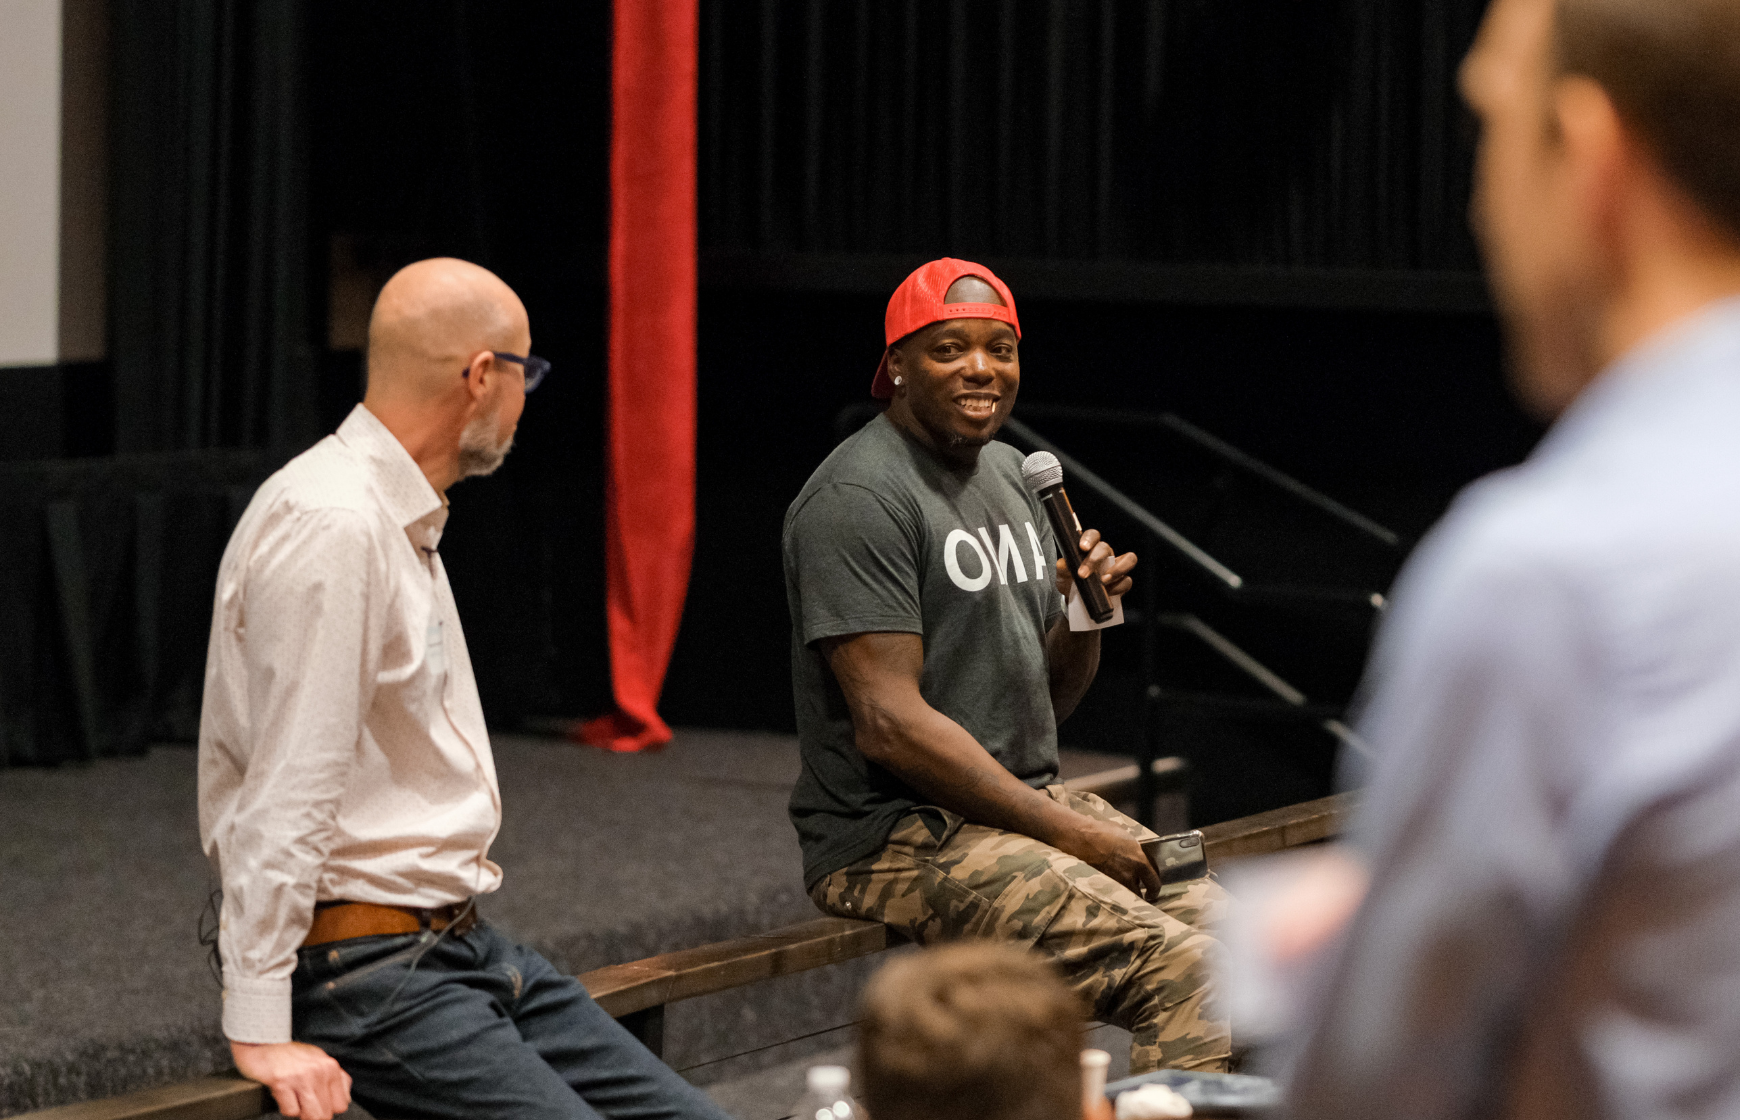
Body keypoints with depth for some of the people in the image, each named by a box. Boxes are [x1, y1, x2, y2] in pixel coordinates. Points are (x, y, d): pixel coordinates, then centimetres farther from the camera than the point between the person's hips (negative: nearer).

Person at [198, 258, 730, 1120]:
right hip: (360, 964, -10)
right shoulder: (332, 527, -18)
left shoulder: (402, 523, 16)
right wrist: (259, 1030, -24)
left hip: (459, 944, 10)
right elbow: (285, 792, -22)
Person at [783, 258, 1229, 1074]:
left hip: (1025, 803, 9)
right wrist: (1070, 832, -20)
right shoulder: (860, 500, -13)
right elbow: (889, 724, -20)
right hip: (894, 835, -9)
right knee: (1177, 969, -24)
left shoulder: (1008, 473, 16)